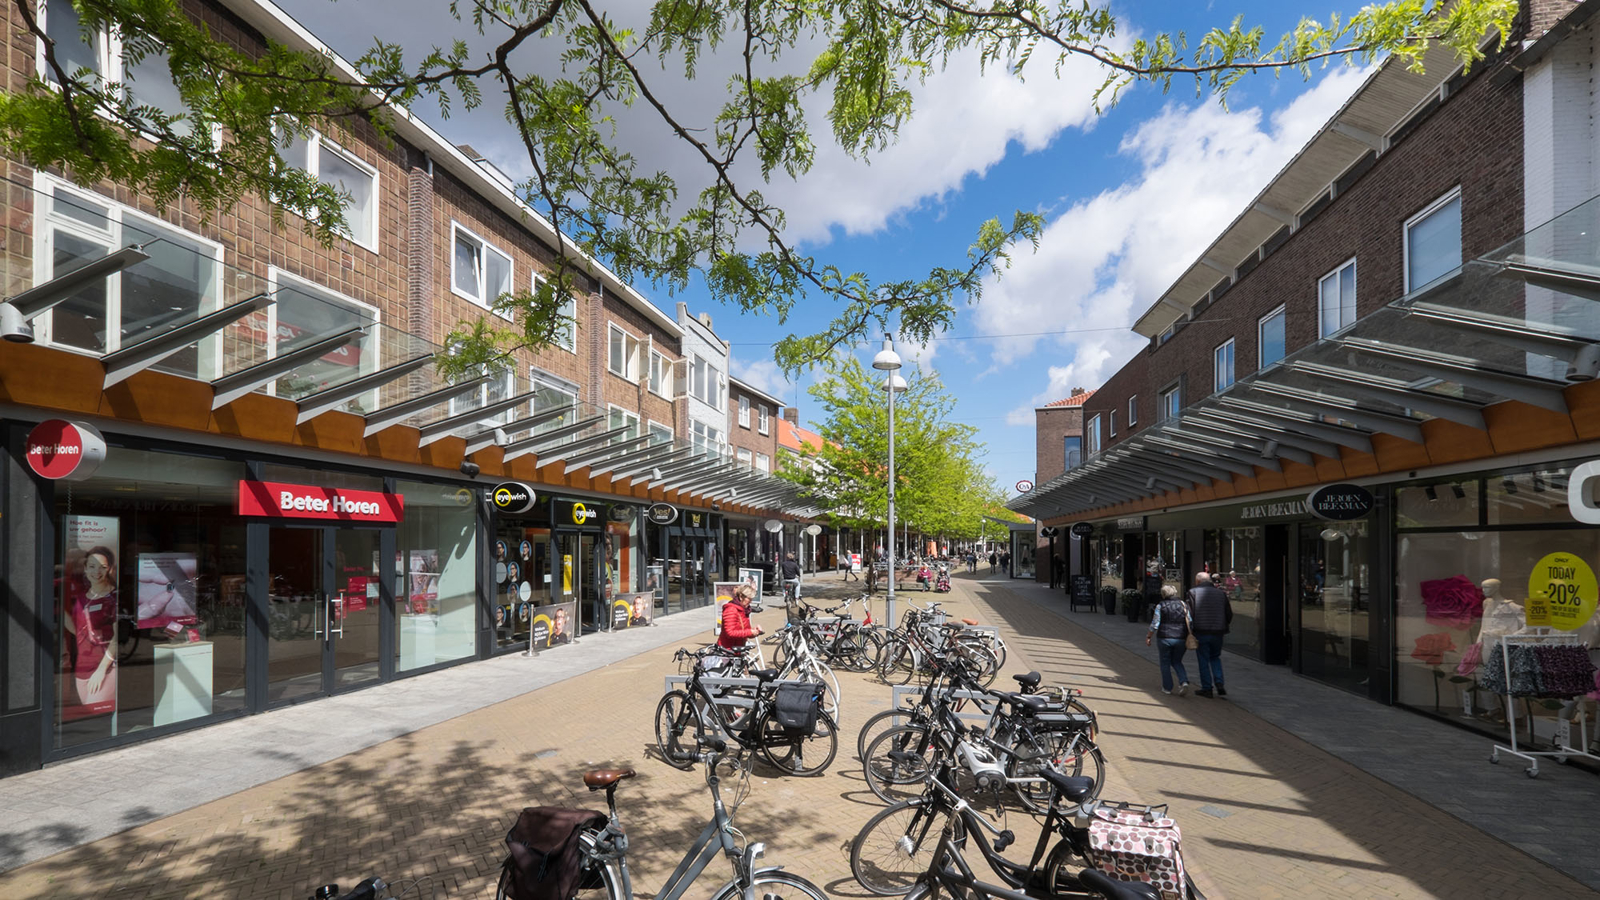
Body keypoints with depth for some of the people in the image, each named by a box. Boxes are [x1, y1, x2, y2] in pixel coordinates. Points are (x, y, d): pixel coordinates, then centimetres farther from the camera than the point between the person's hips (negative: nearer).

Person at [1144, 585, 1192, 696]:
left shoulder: (1161, 605, -5)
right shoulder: (1184, 605, 3)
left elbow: (1154, 625, -8)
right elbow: (1190, 623, 0)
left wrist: (1148, 637, 1)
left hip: (1164, 638, -3)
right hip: (1181, 639, 3)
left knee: (1165, 663, 12)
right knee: (1177, 662, 19)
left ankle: (1167, 688, 14)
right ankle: (1184, 682, -2)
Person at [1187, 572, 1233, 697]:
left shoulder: (1193, 592, -4)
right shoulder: (1221, 593, 7)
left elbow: (1190, 614, -12)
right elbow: (1229, 614, 8)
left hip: (1201, 632, -4)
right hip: (1218, 632, 4)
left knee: (1203, 661, 5)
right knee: (1215, 658, 20)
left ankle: (1207, 688, 8)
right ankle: (1219, 684, 7)